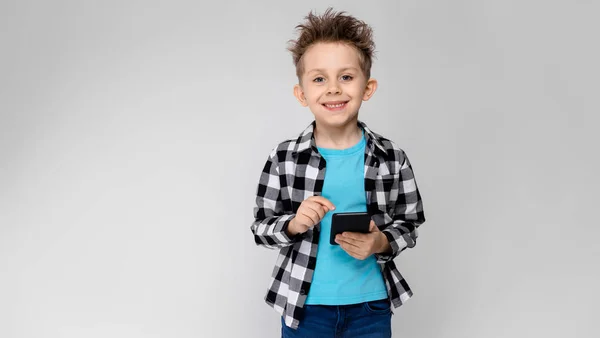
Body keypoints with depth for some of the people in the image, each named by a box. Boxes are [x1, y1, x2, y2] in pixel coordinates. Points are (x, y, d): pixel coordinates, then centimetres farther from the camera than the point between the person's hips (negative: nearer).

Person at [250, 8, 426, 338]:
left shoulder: (392, 158, -7)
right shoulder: (284, 158, -9)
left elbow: (408, 224, 2)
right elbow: (261, 227, -1)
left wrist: (380, 243, -17)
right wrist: (294, 224, -20)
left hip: (371, 306, 1)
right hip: (303, 306, 0)